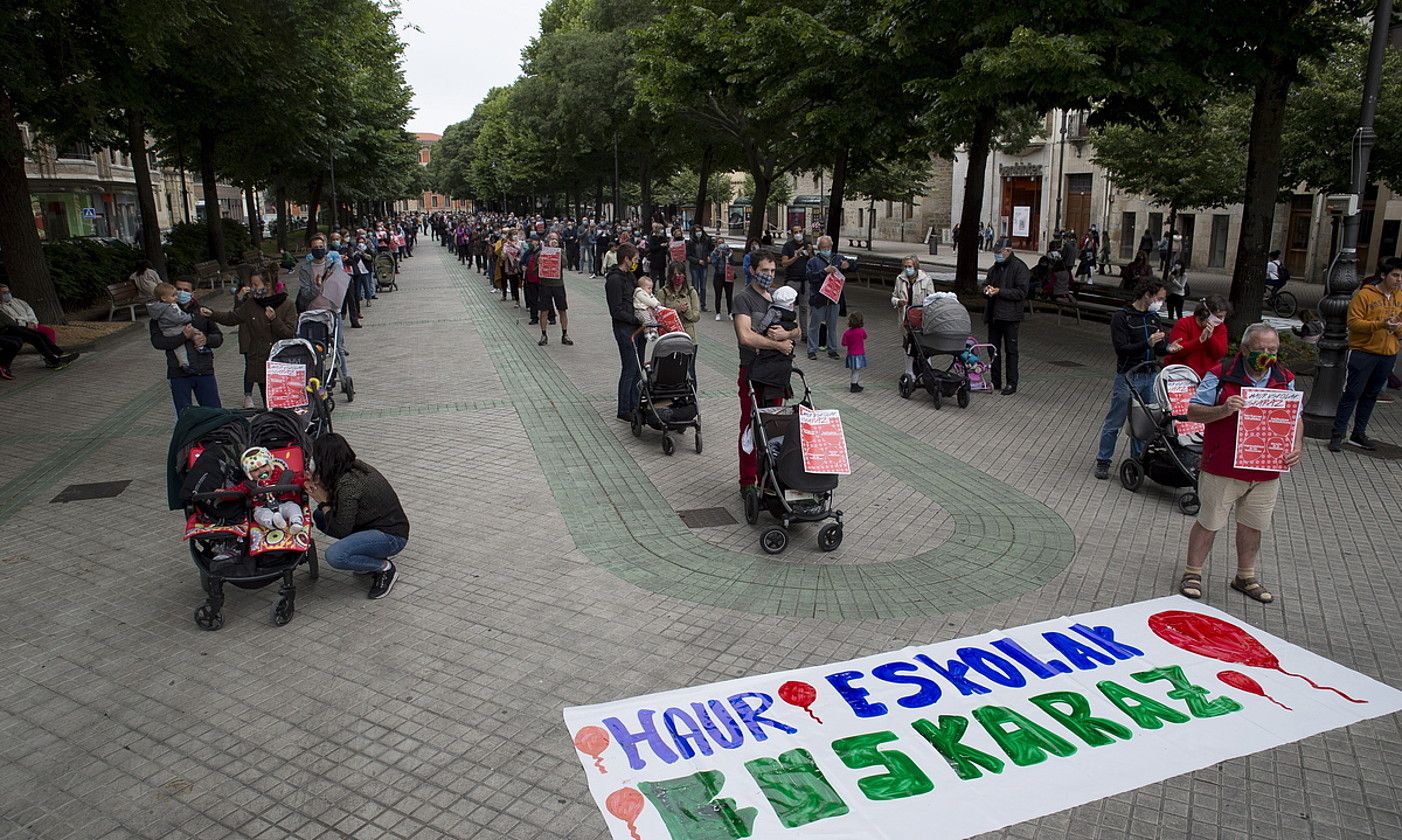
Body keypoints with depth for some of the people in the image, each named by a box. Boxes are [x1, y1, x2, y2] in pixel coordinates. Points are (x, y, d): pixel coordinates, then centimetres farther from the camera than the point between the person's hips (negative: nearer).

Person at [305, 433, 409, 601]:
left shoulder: (348, 484, -26)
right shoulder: (355, 466, 1)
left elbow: (340, 531, -18)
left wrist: (323, 502, -8)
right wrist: (320, 487, 0)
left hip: (392, 536, -10)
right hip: (376, 524, 10)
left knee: (334, 556, -27)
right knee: (319, 516, 10)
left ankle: (385, 568, -3)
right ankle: (370, 558, 12)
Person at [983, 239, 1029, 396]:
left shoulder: (1019, 267, -9)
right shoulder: (995, 268, 14)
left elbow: (1022, 292, -15)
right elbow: (986, 283, 25)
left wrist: (1000, 292, -20)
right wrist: (987, 289, 0)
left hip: (1010, 316, -7)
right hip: (993, 315, 7)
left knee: (1010, 350, 0)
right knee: (993, 349, 11)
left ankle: (1012, 384, 7)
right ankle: (995, 382, 21)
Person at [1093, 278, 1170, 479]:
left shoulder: (1153, 317, 12)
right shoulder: (1121, 317, -9)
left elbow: (1159, 348, 15)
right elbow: (1121, 348, -17)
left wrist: (1168, 347, -7)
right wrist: (1147, 344, -29)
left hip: (1149, 377, 6)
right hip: (1127, 377, -6)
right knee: (1114, 422, 1)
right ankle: (1103, 461, 10)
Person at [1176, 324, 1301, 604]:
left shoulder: (1285, 380, 5)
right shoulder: (1221, 375, -11)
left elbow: (1295, 419, 11)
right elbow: (1192, 412, -10)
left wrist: (1297, 446, -7)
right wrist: (1224, 410, -28)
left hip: (1266, 472, 5)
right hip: (1223, 469, -4)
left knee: (1252, 526, 17)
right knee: (1209, 522, 6)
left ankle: (1245, 577, 34)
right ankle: (1192, 574, 21)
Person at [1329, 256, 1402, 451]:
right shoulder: (1364, 295, -8)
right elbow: (1353, 322, -14)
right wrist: (1380, 324, -26)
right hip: (1363, 352, -5)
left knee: (1371, 395, 12)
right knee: (1352, 393, -4)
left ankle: (1359, 434, 21)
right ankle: (1338, 434, 1)